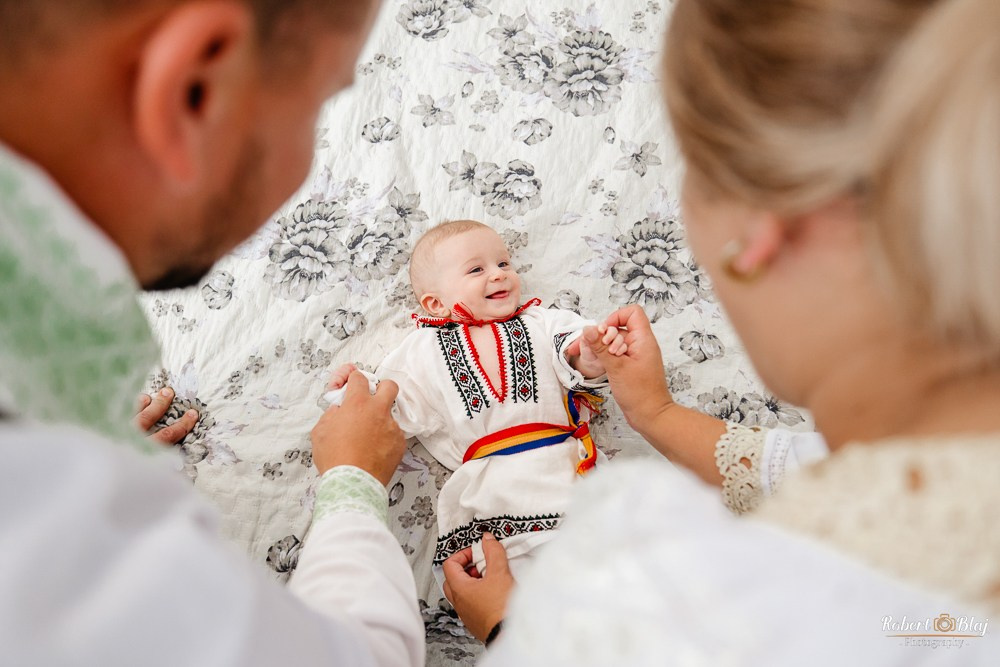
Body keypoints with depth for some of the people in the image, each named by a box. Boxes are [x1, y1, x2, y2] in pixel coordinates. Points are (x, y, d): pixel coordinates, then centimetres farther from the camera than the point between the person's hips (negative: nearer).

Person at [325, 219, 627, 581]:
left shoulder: (541, 323, 18)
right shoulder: (425, 350, 18)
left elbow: (572, 347, 3)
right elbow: (400, 408, 15)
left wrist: (590, 360, -20)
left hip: (566, 461, 1)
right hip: (489, 479, -1)